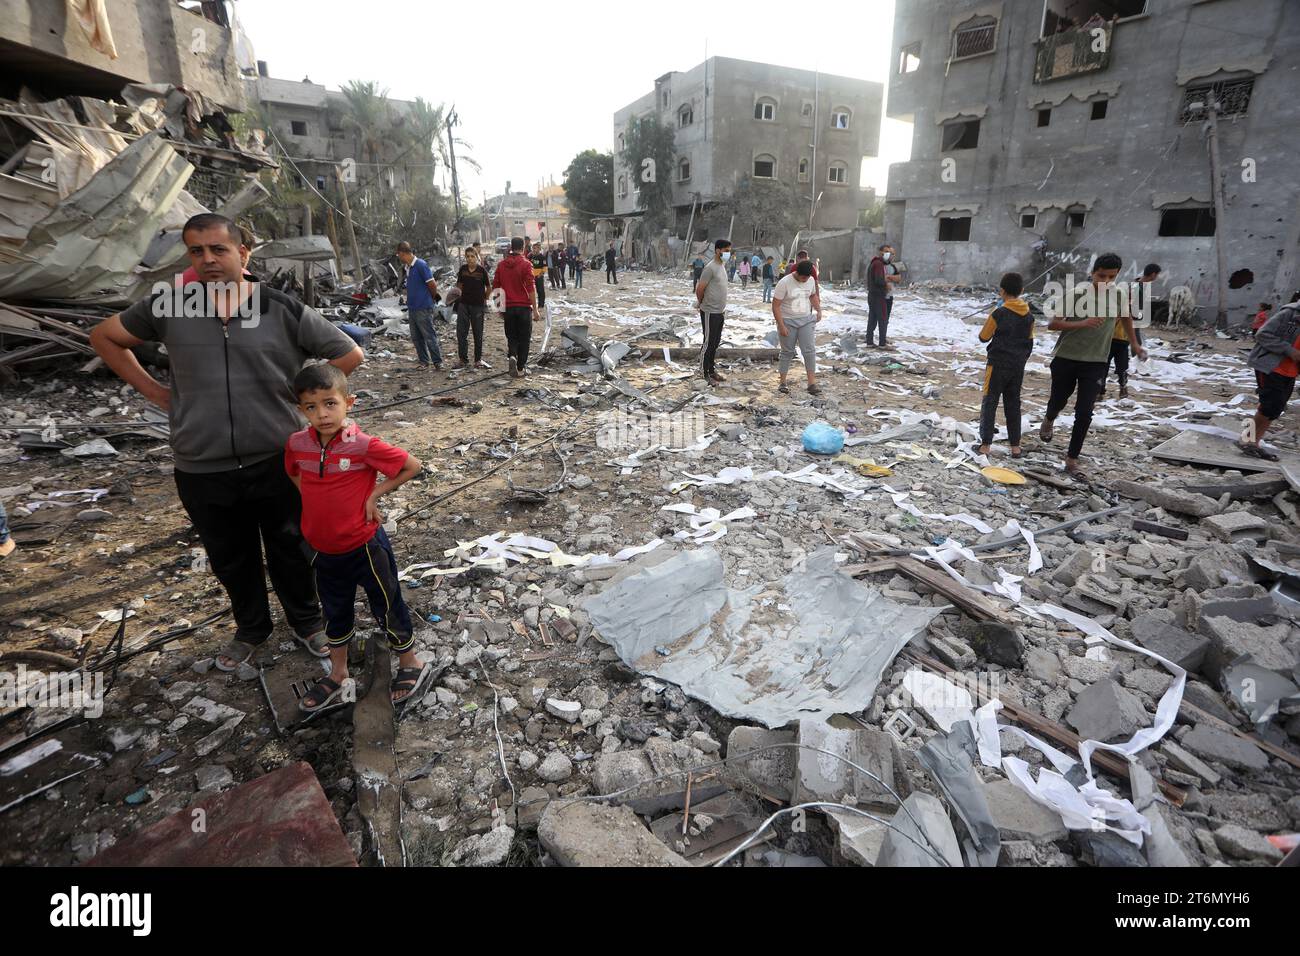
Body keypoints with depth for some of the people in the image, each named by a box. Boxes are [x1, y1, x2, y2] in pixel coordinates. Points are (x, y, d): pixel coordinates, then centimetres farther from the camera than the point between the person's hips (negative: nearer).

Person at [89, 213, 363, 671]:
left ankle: (307, 622, 37)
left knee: (290, 552, 14)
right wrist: (154, 391, 6)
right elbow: (104, 337, 16)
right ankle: (251, 629, 42)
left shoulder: (284, 310, -7)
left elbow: (350, 354, -1)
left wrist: (302, 393, -4)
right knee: (230, 560, 19)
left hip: (277, 463, -2)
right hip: (202, 472, 3)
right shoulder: (168, 308, 0)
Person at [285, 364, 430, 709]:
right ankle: (337, 675, 44)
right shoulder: (297, 443, -7)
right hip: (323, 549, 5)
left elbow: (412, 465, -15)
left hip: (364, 546, -5)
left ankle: (411, 665, 33)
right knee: (335, 613, 23)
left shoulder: (363, 445, -22)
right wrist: (315, 500, 3)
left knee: (388, 608, 12)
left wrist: (375, 493, -15)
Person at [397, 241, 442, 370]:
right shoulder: (407, 267, 13)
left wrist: (433, 297, 2)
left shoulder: (421, 265, -13)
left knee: (430, 336, -4)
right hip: (412, 308, 9)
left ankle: (438, 362, 3)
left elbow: (432, 284, -13)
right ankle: (423, 360, 22)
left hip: (423, 307, -9)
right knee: (416, 337, 12)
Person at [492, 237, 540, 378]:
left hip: (508, 307, 4)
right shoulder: (526, 264, -9)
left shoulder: (502, 264, 5)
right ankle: (521, 368, 9)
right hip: (524, 306, -3)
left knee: (511, 336, 15)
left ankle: (512, 356, -12)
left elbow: (495, 286, 9)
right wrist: (535, 308, -7)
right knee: (524, 338, 7)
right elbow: (531, 288, -12)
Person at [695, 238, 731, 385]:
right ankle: (704, 374, 5)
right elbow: (700, 289, -16)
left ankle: (711, 370, 25)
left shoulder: (722, 266, 12)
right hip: (710, 312, -9)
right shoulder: (710, 268, -17)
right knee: (708, 343, -2)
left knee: (715, 343, 15)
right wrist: (701, 303, 0)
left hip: (719, 312, 9)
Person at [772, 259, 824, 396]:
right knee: (787, 352, 4)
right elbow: (775, 305, -16)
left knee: (810, 350, -4)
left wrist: (818, 310, 6)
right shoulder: (784, 283, -17)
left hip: (807, 320, 4)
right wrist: (781, 326, -19)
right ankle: (783, 383, 16)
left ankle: (812, 383, -1)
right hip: (788, 321, -4)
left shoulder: (811, 280, 0)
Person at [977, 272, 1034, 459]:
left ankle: (986, 444, -1)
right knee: (1013, 403, 12)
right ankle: (1015, 446, 14)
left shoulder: (998, 314, -14)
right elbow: (1030, 342, 13)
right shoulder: (1029, 316, 5)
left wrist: (990, 321, 10)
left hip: (998, 364, -5)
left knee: (990, 402, 1)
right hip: (1018, 366, 5)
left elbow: (984, 337, -5)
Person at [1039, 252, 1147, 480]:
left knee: (1085, 413, -5)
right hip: (1066, 359, -2)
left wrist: (1135, 345, 28)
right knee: (1058, 402, 16)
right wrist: (1082, 323, -28)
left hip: (1095, 363, 2)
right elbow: (1052, 324, -14)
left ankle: (1072, 460, 6)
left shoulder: (1120, 294, -2)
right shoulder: (1076, 294, -14)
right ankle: (1048, 420, 53)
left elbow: (1125, 317, 18)